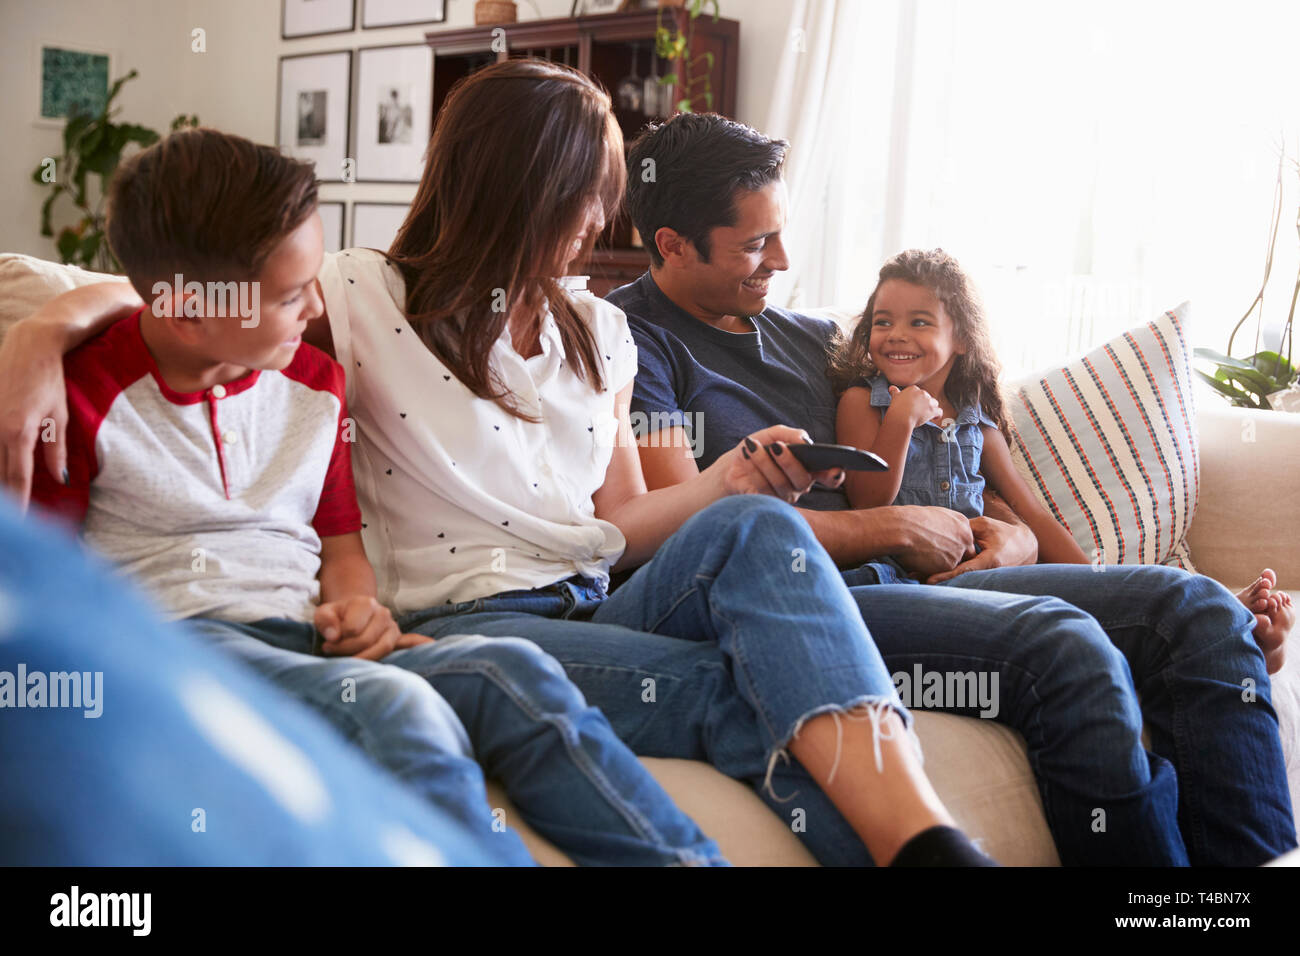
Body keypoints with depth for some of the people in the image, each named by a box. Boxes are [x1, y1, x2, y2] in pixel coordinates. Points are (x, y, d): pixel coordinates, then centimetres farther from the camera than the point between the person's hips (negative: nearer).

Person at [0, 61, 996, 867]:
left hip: (598, 611, 5)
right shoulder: (369, 300, 3)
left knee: (755, 529, -29)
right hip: (463, 622, -4)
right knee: (740, 693, -31)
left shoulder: (598, 333, 21)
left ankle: (928, 841, -42)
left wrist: (721, 484, 1)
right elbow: (153, 297, 0)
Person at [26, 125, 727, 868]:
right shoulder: (88, 394, -1)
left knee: (511, 669, -21)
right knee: (391, 702, -35)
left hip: (309, 639, 5)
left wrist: (357, 604, 0)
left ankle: (686, 858, -26)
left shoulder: (316, 383, 16)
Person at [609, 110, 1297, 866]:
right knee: (1066, 646, -31)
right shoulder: (634, 338, 0)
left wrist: (1008, 536, 2)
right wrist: (898, 529, -5)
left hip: (904, 577, 8)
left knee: (1196, 607, -7)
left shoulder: (814, 340, 24)